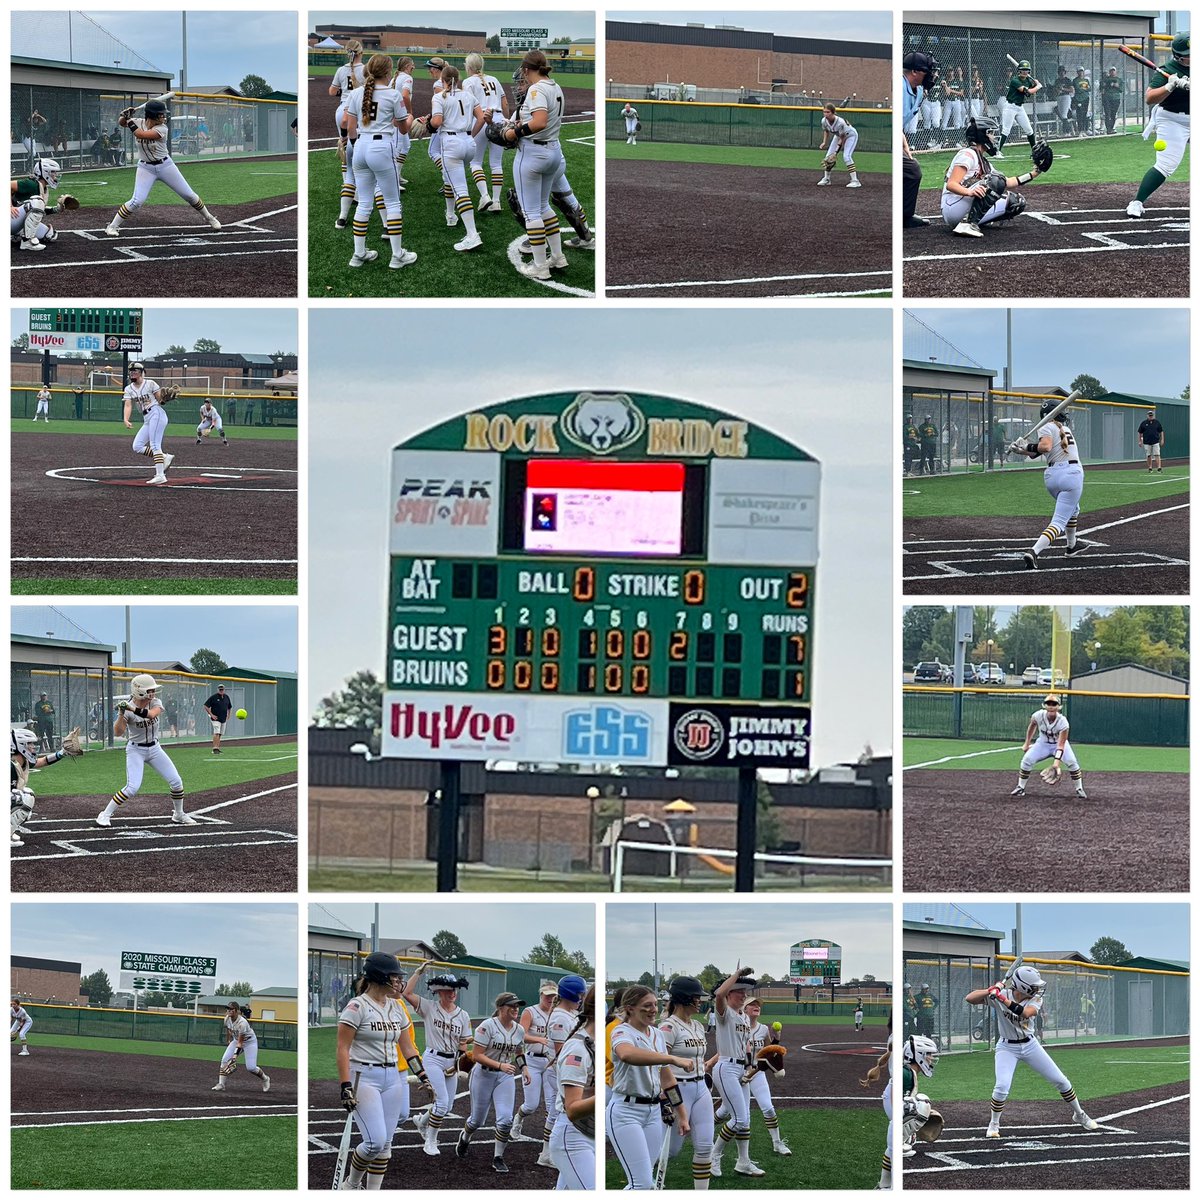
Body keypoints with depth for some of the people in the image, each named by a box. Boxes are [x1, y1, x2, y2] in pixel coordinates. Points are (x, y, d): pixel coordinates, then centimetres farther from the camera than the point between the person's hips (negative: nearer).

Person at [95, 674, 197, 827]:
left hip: (154, 748, 5)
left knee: (176, 781, 0)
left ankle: (178, 815, 21)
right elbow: (118, 732, -26)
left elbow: (151, 714, -32)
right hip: (135, 750, -5)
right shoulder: (127, 708, -17)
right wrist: (122, 714, -40)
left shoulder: (156, 703, -8)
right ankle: (105, 815, -7)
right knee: (133, 788, -19)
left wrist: (132, 708, -43)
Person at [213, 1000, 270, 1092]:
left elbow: (240, 1043, -33)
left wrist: (235, 1056, -38)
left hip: (249, 1041, -6)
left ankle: (265, 1079, 16)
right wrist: (228, 1041, 24)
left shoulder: (242, 1022, -34)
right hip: (236, 1040, 6)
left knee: (251, 1067, -14)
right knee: (224, 1060, -13)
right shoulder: (227, 1019, -14)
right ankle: (221, 1084, -10)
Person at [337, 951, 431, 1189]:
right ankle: (350, 1185, 9)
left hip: (392, 1078, 7)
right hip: (363, 1078, -7)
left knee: (385, 1142, 5)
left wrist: (422, 1076, 12)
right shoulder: (357, 1006, -10)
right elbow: (342, 1049, -13)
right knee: (376, 1142, -14)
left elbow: (407, 1047, 19)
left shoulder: (396, 1007, 12)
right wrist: (346, 1087, -19)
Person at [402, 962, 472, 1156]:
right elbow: (407, 993, -17)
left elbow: (464, 1042, 8)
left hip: (452, 1062, 5)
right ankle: (430, 1141, -1)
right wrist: (419, 972, -16)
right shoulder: (429, 1008, -5)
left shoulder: (463, 1015, 5)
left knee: (447, 1106, 11)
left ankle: (422, 1120, 41)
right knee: (442, 1102, -16)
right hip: (434, 1059, -5)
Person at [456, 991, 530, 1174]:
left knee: (506, 1119, -12)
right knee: (478, 1119, 10)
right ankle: (465, 1138, 45)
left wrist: (523, 1068, 4)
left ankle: (498, 1158, 3)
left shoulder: (519, 1030, 2)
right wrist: (500, 1065, -28)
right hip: (484, 1075, -4)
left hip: (506, 1077, 4)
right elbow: (477, 1055, -19)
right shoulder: (487, 1026, -17)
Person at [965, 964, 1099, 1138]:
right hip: (1007, 1047, -3)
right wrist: (991, 991, -38)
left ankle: (1079, 1115, 27)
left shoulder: (1035, 999, -13)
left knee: (1060, 1081, 5)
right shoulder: (999, 995, -18)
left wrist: (1003, 999, -40)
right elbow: (969, 998, -24)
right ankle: (994, 1124, 2)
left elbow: (1025, 1013, -34)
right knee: (1002, 1086, -22)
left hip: (1030, 1045, 3)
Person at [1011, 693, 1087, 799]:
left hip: (1060, 743, -2)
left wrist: (1057, 761, -43)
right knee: (1027, 760, -16)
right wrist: (1027, 743, 5)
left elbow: (1061, 745, -33)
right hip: (1043, 743, 2)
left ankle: (1079, 789, -4)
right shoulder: (1039, 716, -24)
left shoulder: (1063, 722, -31)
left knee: (1072, 762, -23)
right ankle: (1020, 787, 2)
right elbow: (1032, 726, 1)